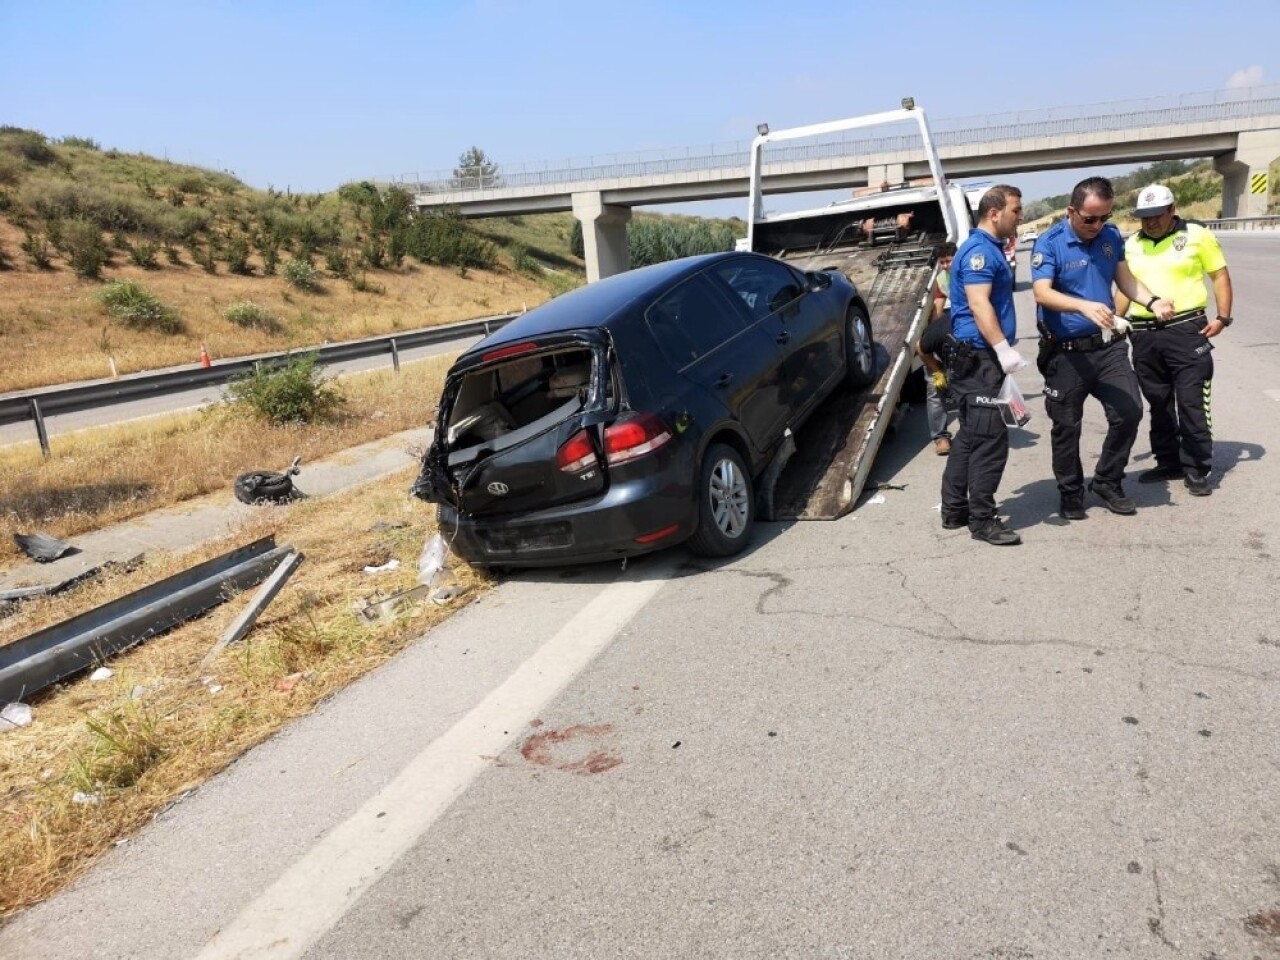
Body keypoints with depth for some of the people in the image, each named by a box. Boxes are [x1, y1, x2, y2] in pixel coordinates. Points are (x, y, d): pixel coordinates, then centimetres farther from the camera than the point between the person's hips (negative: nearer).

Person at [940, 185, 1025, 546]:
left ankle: (954, 509, 20)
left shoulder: (991, 249, 20)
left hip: (982, 358, 11)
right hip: (980, 358, -11)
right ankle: (982, 518, -3)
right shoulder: (979, 250, -12)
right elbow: (978, 304, -23)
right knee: (990, 437, -9)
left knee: (971, 435, 13)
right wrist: (1004, 349, -27)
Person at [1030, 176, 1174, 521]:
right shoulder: (1049, 243, -11)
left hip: (1109, 346, 5)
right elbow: (1042, 292, -23)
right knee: (1066, 426, 4)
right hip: (1066, 352, -5)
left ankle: (1108, 482, 23)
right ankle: (1070, 493, 22)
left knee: (1129, 412, 2)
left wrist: (1152, 301, -3)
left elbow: (1125, 278, 15)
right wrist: (1084, 306, -38)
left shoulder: (1111, 236, 6)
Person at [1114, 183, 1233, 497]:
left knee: (1192, 403, -3)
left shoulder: (1197, 235, -1)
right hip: (1145, 335, 5)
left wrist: (1223, 317, -9)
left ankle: (1197, 469, 7)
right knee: (1159, 404, 12)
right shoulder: (1131, 245, 12)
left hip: (1187, 330, -4)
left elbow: (1220, 276, 1)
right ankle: (1168, 463, 24)